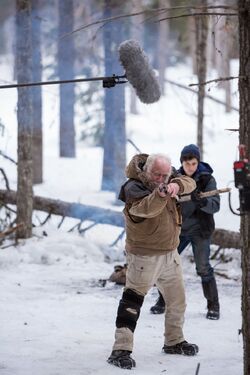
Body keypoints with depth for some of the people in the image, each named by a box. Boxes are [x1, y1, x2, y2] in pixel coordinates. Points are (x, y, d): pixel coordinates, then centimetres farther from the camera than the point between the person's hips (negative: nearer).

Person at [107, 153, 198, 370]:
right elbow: (145, 208, -39)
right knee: (133, 301, -13)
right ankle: (121, 350, -15)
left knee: (177, 301, 19)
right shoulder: (134, 188, -20)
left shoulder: (165, 181, 2)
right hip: (144, 256, -8)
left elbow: (189, 183, -10)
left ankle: (174, 341, 37)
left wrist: (176, 185, -34)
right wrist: (160, 195, -61)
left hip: (170, 254, 8)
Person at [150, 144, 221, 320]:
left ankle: (213, 306, 3)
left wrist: (202, 201, -40)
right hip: (178, 229, 4)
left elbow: (215, 206, -21)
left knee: (203, 268, -9)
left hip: (200, 230, -4)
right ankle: (163, 301, 19)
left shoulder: (207, 179, -10)